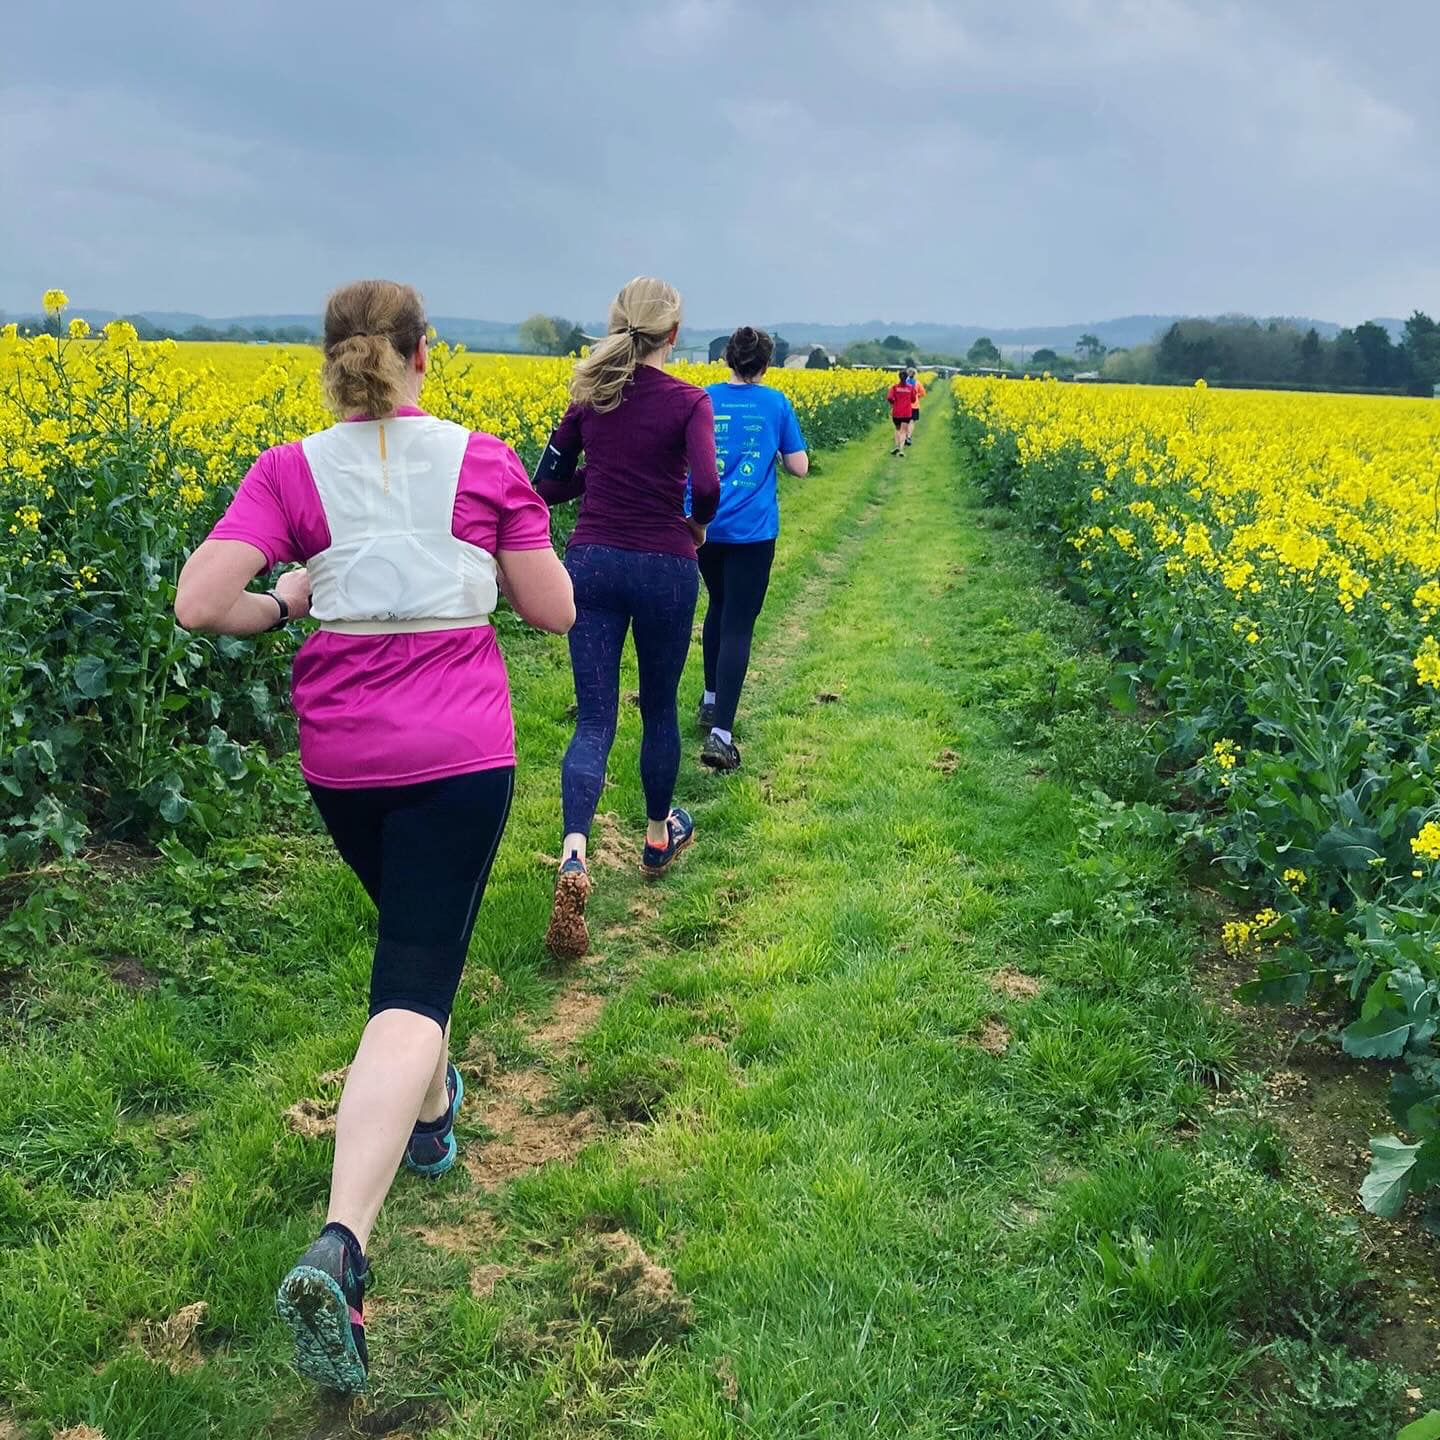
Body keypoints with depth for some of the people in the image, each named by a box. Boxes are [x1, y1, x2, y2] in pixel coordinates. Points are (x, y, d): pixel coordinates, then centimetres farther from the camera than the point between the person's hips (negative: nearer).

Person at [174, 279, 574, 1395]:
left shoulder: (291, 473, -1)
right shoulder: (485, 461, -2)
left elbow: (199, 604, -13)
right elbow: (555, 612, 1)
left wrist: (283, 609, 6)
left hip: (341, 756, 3)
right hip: (462, 752, -2)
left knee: (413, 922, 29)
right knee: (416, 979, -6)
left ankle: (431, 1113, 46)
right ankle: (340, 1248, -22)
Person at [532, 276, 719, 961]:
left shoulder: (589, 395, 5)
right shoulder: (689, 401, -7)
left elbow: (548, 485, 8)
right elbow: (706, 486, -22)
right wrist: (696, 525, -1)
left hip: (592, 563, 3)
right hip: (663, 567, -2)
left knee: (593, 721, 1)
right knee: (659, 706, 18)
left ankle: (573, 860, -20)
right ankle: (659, 835, 37)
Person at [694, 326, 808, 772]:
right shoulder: (777, 404, 0)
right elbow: (800, 467, 3)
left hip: (703, 526, 3)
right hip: (752, 531, -3)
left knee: (718, 607, 25)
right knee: (738, 625, -4)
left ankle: (711, 701, 34)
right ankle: (720, 734, -14)